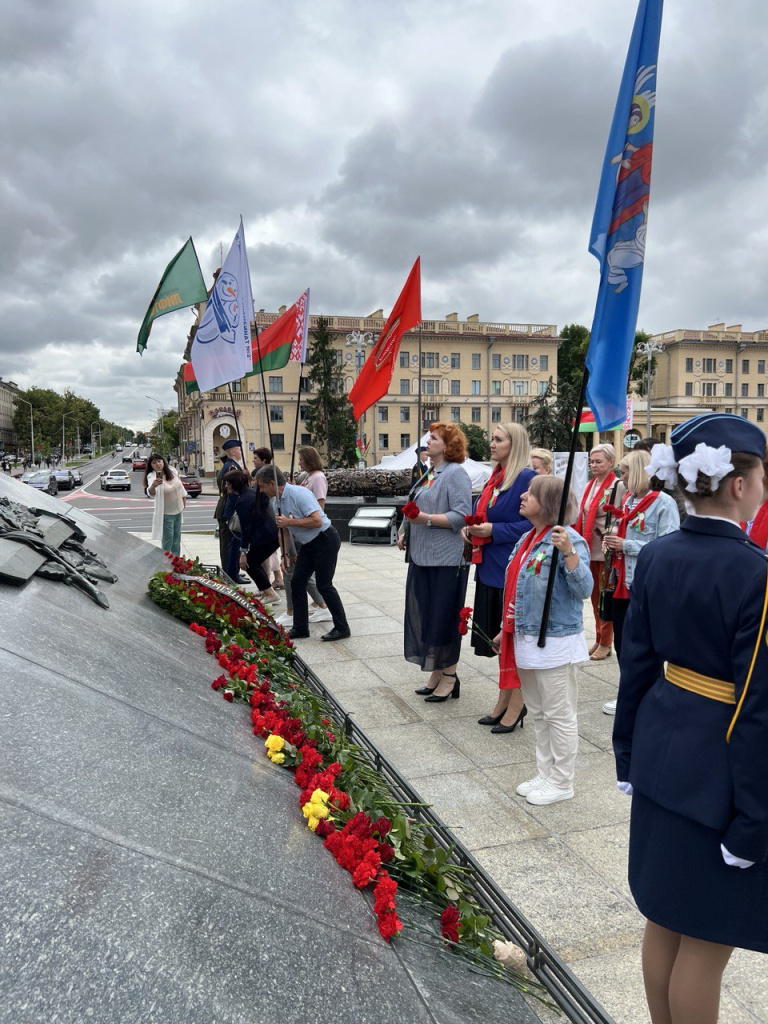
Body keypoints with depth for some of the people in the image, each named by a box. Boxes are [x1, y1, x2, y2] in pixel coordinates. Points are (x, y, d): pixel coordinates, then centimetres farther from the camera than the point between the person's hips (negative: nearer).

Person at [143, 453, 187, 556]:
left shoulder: (172, 472, -7)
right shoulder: (152, 477, -25)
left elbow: (180, 485, 11)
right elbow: (151, 493, -46)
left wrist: (184, 499, 17)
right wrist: (153, 486, -67)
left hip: (178, 510, 7)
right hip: (165, 513, -7)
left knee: (177, 537, 21)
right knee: (168, 540, -4)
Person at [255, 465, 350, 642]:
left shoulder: (299, 494, -22)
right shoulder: (279, 501, 6)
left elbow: (317, 520, -29)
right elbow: (284, 529, 17)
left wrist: (289, 521, -25)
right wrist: (285, 554, 12)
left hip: (325, 540, -9)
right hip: (308, 545, 9)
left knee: (324, 585, -6)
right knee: (297, 583, 6)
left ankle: (342, 628, 6)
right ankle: (300, 628, 16)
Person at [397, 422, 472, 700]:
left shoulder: (455, 474, -12)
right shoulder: (429, 474, 16)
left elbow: (462, 516, -20)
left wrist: (426, 519, -24)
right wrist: (407, 535, 15)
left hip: (446, 561, -9)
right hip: (423, 557, 9)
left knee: (443, 617, -1)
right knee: (425, 615, 12)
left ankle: (449, 676, 12)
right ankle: (436, 673, 24)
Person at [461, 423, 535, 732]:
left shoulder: (526, 478, -12)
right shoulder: (495, 478, 15)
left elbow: (533, 524, -17)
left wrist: (494, 530, -19)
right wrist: (472, 529, 5)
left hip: (512, 570, -9)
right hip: (491, 568, 9)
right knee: (499, 637, 16)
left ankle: (516, 704, 13)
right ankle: (504, 700, 28)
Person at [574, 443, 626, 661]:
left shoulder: (619, 486, -11)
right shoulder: (590, 486, 12)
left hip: (607, 551, -7)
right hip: (590, 549, 7)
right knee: (595, 596, 14)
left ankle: (605, 643, 12)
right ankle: (598, 639, 25)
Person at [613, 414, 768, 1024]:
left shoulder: (657, 557, -1)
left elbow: (636, 663, 5)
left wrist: (629, 755, 14)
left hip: (664, 748, 7)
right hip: (719, 767, -7)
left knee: (665, 920, 23)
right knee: (707, 942, 13)